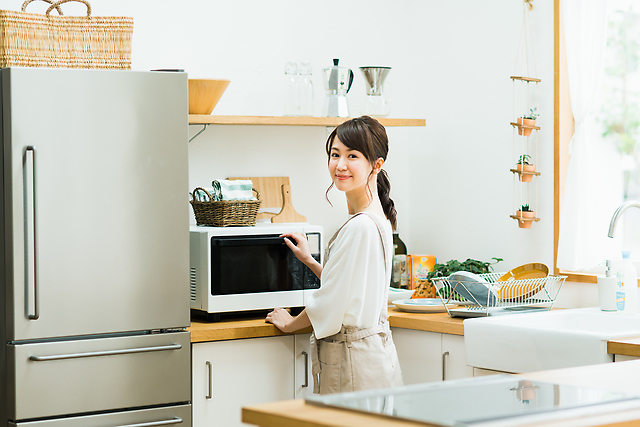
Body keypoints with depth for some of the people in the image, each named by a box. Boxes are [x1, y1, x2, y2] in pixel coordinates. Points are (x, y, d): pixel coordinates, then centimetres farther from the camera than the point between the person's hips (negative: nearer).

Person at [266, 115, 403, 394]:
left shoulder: (361, 227, -20)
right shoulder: (376, 219, 10)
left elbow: (331, 303, -15)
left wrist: (289, 323, 2)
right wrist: (308, 261, 24)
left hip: (354, 358, -10)